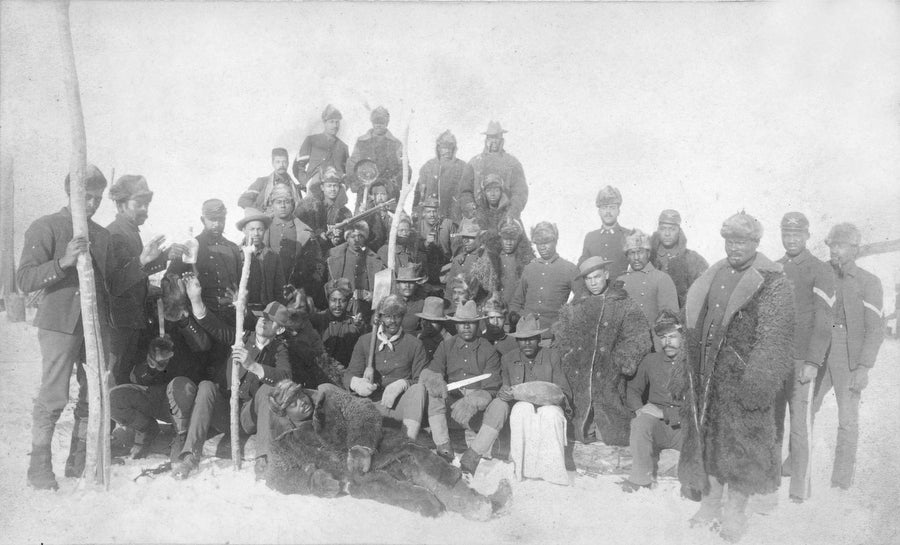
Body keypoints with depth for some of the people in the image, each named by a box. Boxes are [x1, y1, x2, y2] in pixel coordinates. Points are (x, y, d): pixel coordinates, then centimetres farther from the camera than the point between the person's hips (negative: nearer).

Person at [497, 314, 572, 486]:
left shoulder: (552, 355, 5)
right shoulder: (508, 359, 10)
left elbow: (565, 391, 3)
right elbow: (503, 391, 11)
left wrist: (553, 396, -21)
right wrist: (503, 394, -14)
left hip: (549, 405, -1)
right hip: (520, 406, 1)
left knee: (551, 413, -37)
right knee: (523, 409, -36)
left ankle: (551, 469, -30)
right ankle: (524, 466, -32)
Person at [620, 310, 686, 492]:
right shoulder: (651, 361, 12)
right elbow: (632, 388, 18)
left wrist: (664, 412, -16)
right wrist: (639, 409, -4)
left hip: (684, 428, -2)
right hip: (656, 428, 2)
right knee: (641, 421, -32)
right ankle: (640, 478, -24)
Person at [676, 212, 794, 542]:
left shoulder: (773, 283, -7)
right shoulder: (711, 278, 12)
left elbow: (774, 340, -13)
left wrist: (757, 384, -21)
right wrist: (687, 375, 15)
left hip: (741, 379, -5)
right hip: (706, 379, 6)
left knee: (740, 446, 3)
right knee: (706, 440, 12)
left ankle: (734, 514, 18)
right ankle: (709, 505, 26)